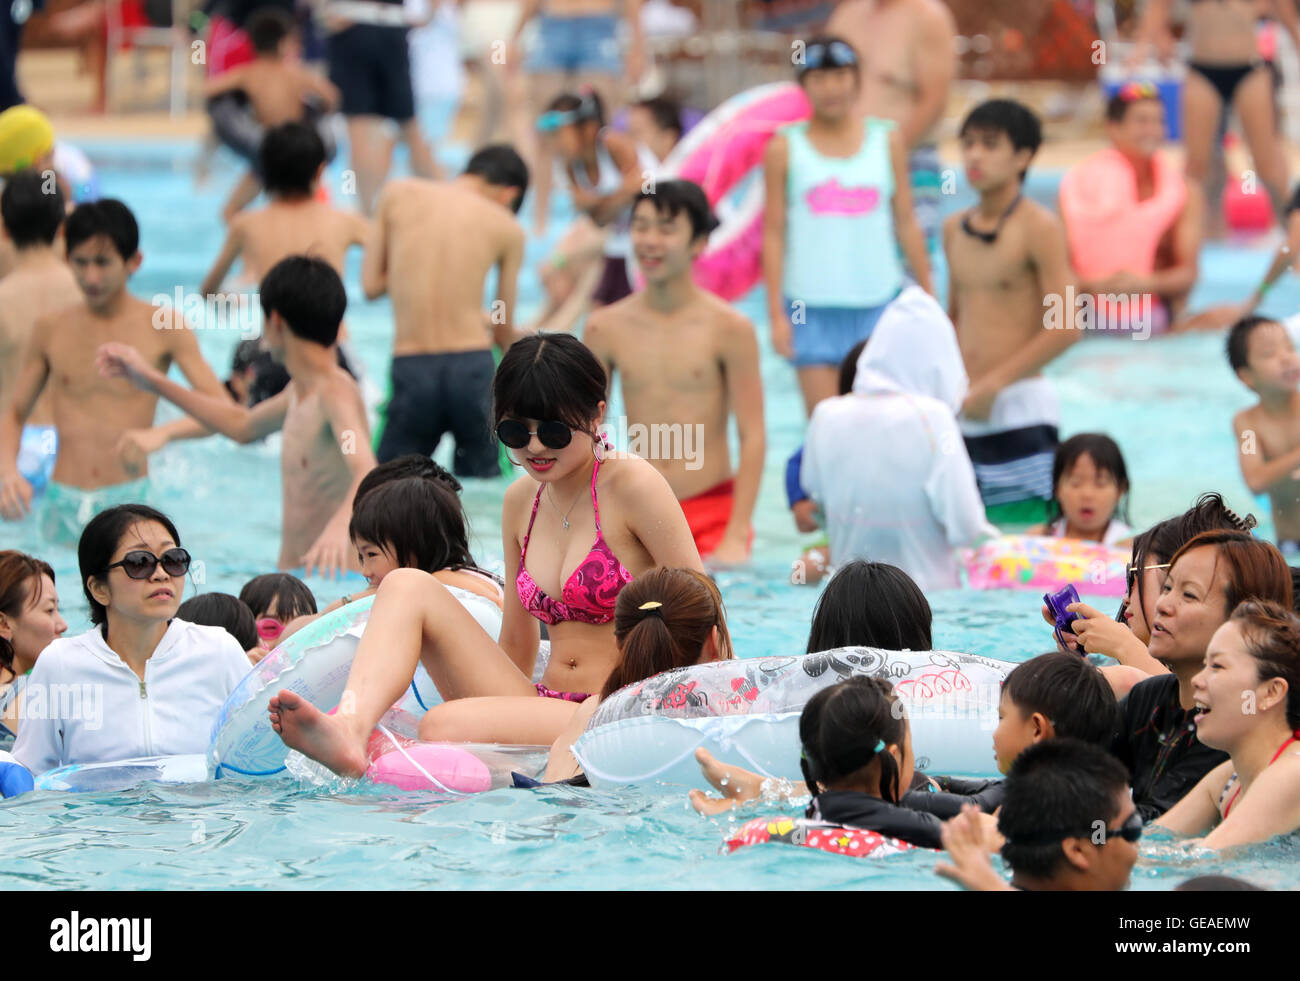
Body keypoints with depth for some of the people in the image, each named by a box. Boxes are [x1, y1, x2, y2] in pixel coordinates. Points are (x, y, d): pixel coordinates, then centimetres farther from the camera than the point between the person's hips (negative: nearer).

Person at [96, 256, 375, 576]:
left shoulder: (336, 391, -12)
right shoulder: (300, 392, 18)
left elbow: (366, 472, -29)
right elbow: (241, 425, 38)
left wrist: (340, 525, -51)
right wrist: (154, 381, 42)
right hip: (292, 574, 8)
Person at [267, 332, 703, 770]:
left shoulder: (631, 484, -7)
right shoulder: (521, 501, 13)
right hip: (544, 703, 7)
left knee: (444, 725, -33)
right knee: (407, 586, -10)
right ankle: (350, 732, -33)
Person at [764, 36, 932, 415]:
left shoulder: (887, 141, 7)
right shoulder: (786, 148, 2)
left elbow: (906, 224, 11)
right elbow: (774, 233, 3)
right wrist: (776, 313, -2)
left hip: (877, 301, 1)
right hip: (812, 308, -1)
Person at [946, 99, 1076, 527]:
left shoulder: (1039, 227, -7)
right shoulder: (955, 229, 13)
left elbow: (1065, 326, -12)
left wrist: (993, 384, -14)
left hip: (1020, 405, -6)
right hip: (963, 413, 6)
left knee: (1024, 530, -8)